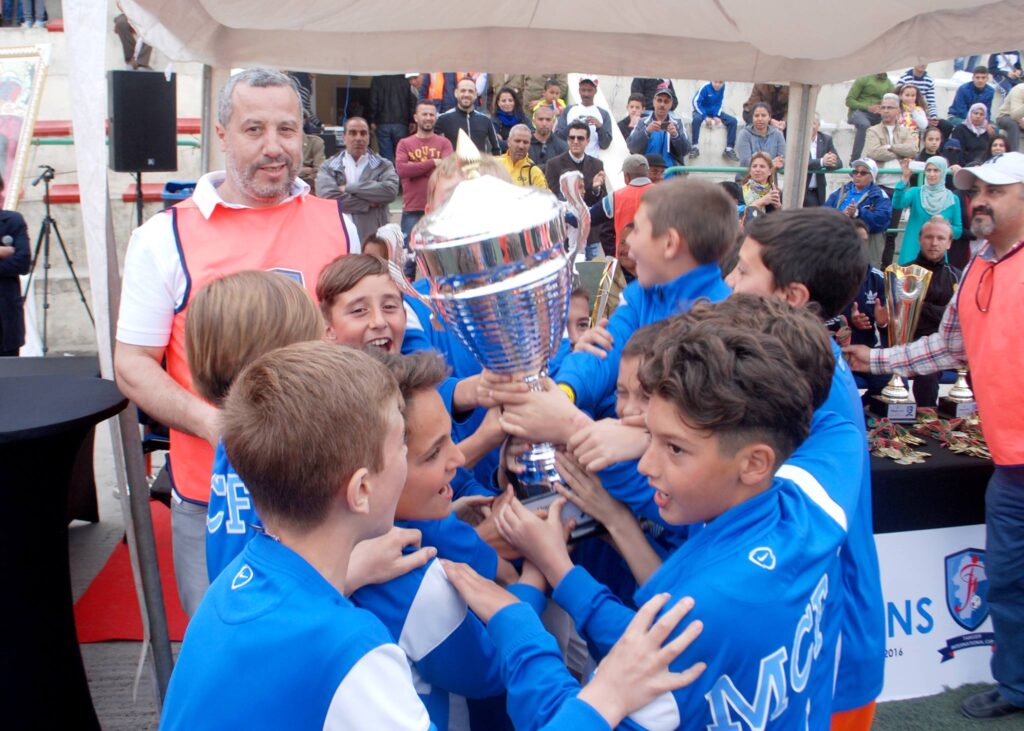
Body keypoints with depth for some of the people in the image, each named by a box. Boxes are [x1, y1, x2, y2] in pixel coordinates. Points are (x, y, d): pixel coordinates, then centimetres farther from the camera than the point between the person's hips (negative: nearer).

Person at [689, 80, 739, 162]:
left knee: (733, 120, -13)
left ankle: (729, 149, -11)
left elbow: (719, 103, 0)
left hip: (715, 112, 5)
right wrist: (705, 117, -27)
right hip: (702, 111, -5)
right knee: (696, 119, -40)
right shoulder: (705, 87, -23)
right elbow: (695, 102, -24)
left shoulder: (722, 87, -9)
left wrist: (717, 116, -15)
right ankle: (694, 147, -34)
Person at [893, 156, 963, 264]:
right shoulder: (915, 192, 3)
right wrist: (905, 178, -28)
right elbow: (897, 204, -18)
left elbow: (958, 231, 7)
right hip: (912, 253, -1)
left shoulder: (953, 199, 4)